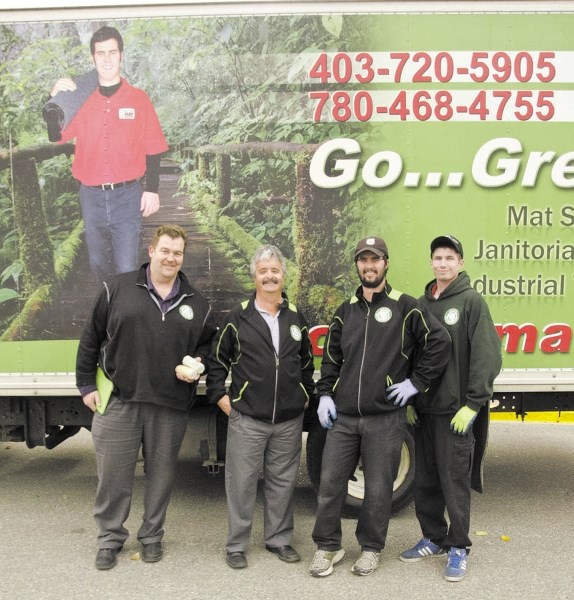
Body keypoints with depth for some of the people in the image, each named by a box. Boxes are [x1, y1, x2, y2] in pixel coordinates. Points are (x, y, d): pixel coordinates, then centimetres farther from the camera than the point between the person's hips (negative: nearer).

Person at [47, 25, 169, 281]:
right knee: (99, 264, 17)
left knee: (127, 268, -4)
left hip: (127, 195, -3)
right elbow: (55, 135, -2)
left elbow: (152, 149, 1)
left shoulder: (138, 99, -2)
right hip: (91, 196, 3)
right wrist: (54, 98, -14)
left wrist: (152, 190, -3)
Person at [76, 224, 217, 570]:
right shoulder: (118, 289, 2)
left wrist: (197, 363, -4)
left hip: (171, 405, 2)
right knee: (113, 474, 6)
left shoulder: (196, 303, 8)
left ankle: (152, 536, 29)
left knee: (161, 474, 11)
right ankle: (110, 538, 25)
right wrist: (87, 384, 3)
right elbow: (91, 339, 5)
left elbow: (209, 344, 17)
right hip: (119, 401, -1)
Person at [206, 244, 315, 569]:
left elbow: (306, 362, 19)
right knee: (242, 482, 3)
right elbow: (218, 360, 4)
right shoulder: (238, 317, -1)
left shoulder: (296, 318, 9)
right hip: (247, 418, -3)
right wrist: (221, 396, -2)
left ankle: (279, 539, 29)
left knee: (283, 481, 13)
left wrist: (306, 395, 13)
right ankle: (236, 545, 18)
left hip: (289, 420, 3)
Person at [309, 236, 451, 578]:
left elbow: (440, 343, -6)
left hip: (385, 418, -4)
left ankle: (371, 548, 26)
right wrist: (325, 395, 7)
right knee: (330, 483, 6)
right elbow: (331, 357, 17)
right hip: (343, 417, 4)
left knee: (378, 489, 7)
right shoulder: (346, 311, 11)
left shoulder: (405, 307, -3)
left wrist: (416, 383, -7)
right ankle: (328, 546, 23)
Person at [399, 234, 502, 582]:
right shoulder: (421, 305, 10)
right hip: (423, 410, 5)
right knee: (425, 481, 13)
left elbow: (488, 356, -12)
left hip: (455, 411, -5)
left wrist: (473, 404, -15)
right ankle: (434, 539, 29)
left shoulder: (472, 301, -5)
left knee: (454, 481, 1)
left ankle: (458, 548, 17)